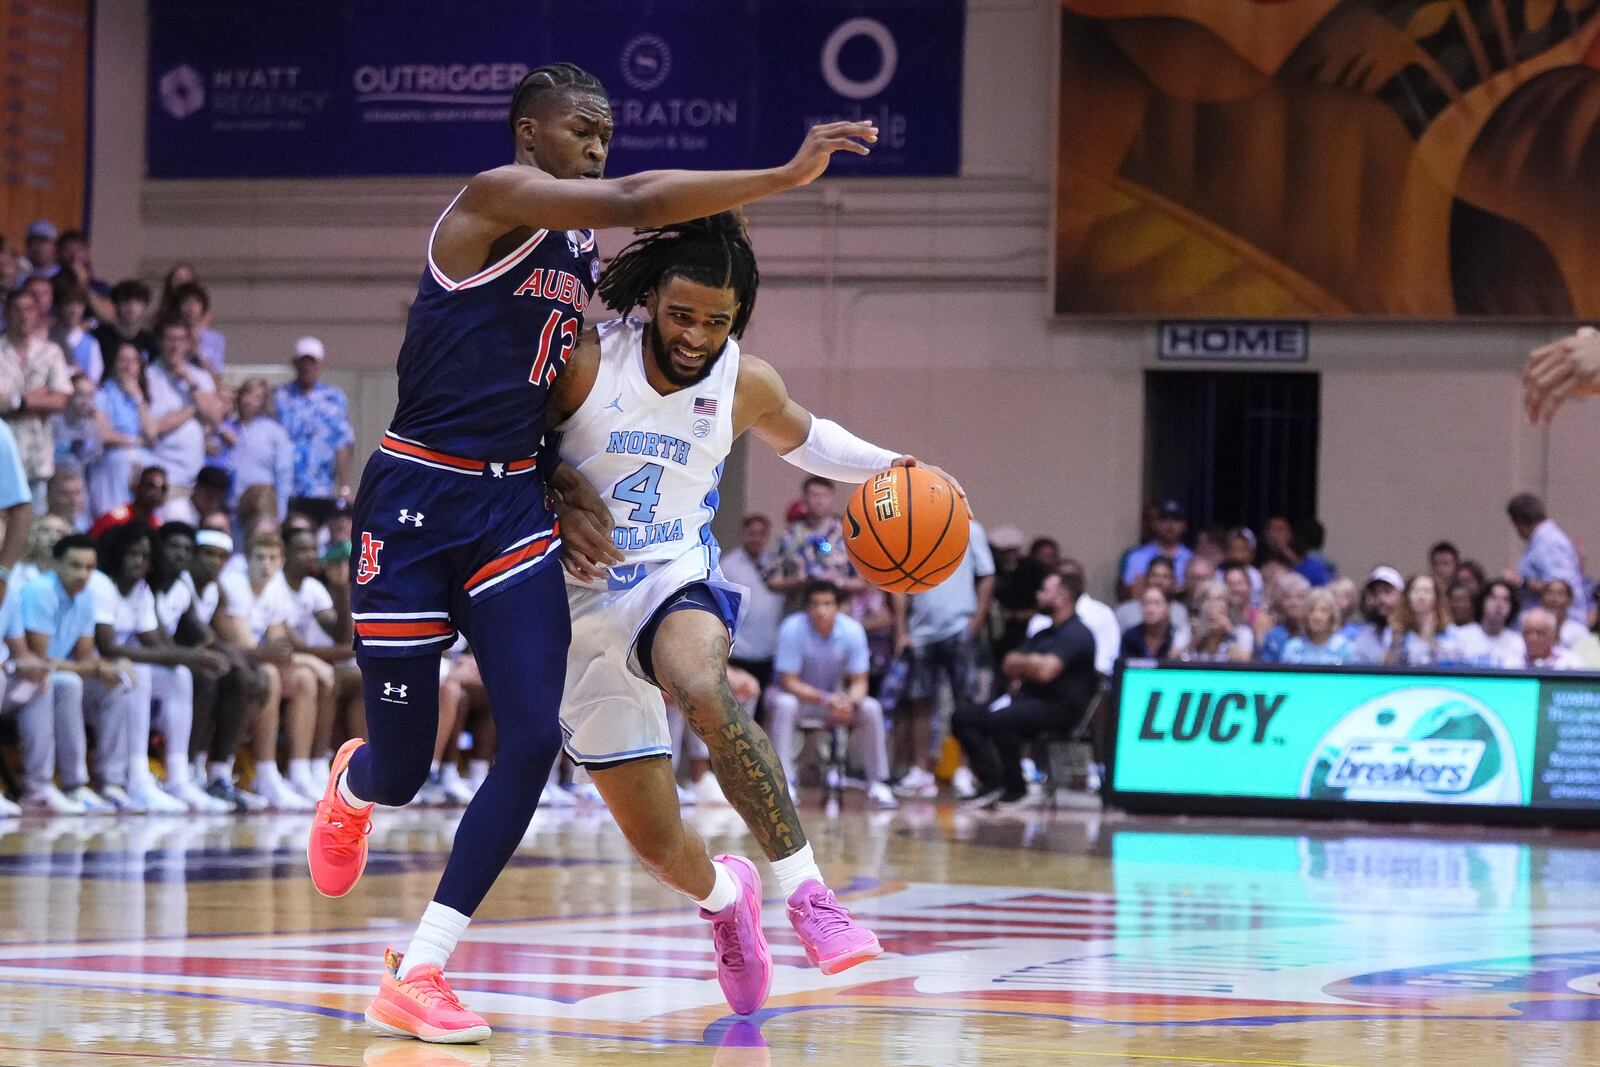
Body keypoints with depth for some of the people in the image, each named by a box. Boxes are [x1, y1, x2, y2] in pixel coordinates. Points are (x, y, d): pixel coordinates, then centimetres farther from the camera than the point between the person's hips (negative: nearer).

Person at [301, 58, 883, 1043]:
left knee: (535, 736, -12)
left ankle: (418, 975, -6)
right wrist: (786, 176, -31)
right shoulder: (496, 199, -12)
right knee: (401, 767, 1)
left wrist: (570, 491, 6)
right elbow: (635, 202, -28)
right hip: (416, 500, -7)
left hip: (512, 502, 7)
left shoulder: (584, 258, 14)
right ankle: (351, 789, 43)